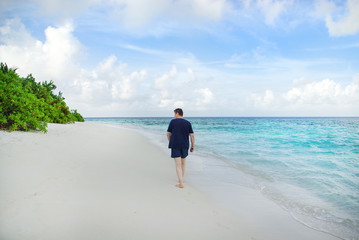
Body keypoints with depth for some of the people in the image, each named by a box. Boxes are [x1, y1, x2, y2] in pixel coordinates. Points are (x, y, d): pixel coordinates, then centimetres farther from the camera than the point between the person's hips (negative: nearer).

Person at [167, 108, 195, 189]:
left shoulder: (173, 122, -2)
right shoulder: (188, 123, 4)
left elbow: (168, 134, 3)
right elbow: (192, 135, 0)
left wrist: (170, 142, 19)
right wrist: (192, 146, 9)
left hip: (175, 146, -3)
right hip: (185, 146, 3)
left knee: (178, 165, -3)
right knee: (183, 162, 21)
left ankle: (181, 184, -8)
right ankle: (181, 179, 34)